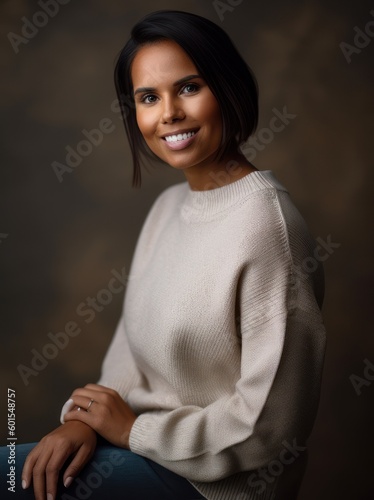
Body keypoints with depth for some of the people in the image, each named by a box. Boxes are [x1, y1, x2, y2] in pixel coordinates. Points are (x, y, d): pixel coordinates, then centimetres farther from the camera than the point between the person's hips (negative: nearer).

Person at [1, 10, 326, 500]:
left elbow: (272, 422, -22)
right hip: (143, 442, 7)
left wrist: (135, 429, -13)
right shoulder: (168, 205, 5)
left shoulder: (266, 225, -23)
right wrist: (89, 417, -8)